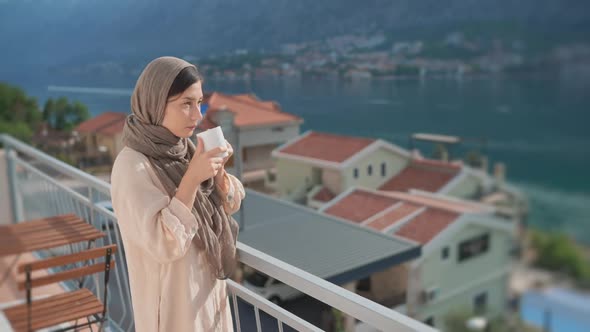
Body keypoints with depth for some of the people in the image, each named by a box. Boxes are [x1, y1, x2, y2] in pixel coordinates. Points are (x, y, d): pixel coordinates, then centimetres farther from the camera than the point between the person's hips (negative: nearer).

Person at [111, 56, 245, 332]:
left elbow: (230, 205, 3)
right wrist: (192, 177, -30)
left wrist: (218, 169, -15)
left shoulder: (184, 148, -2)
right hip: (175, 299, -6)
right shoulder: (132, 164, -23)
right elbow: (163, 244, -27)